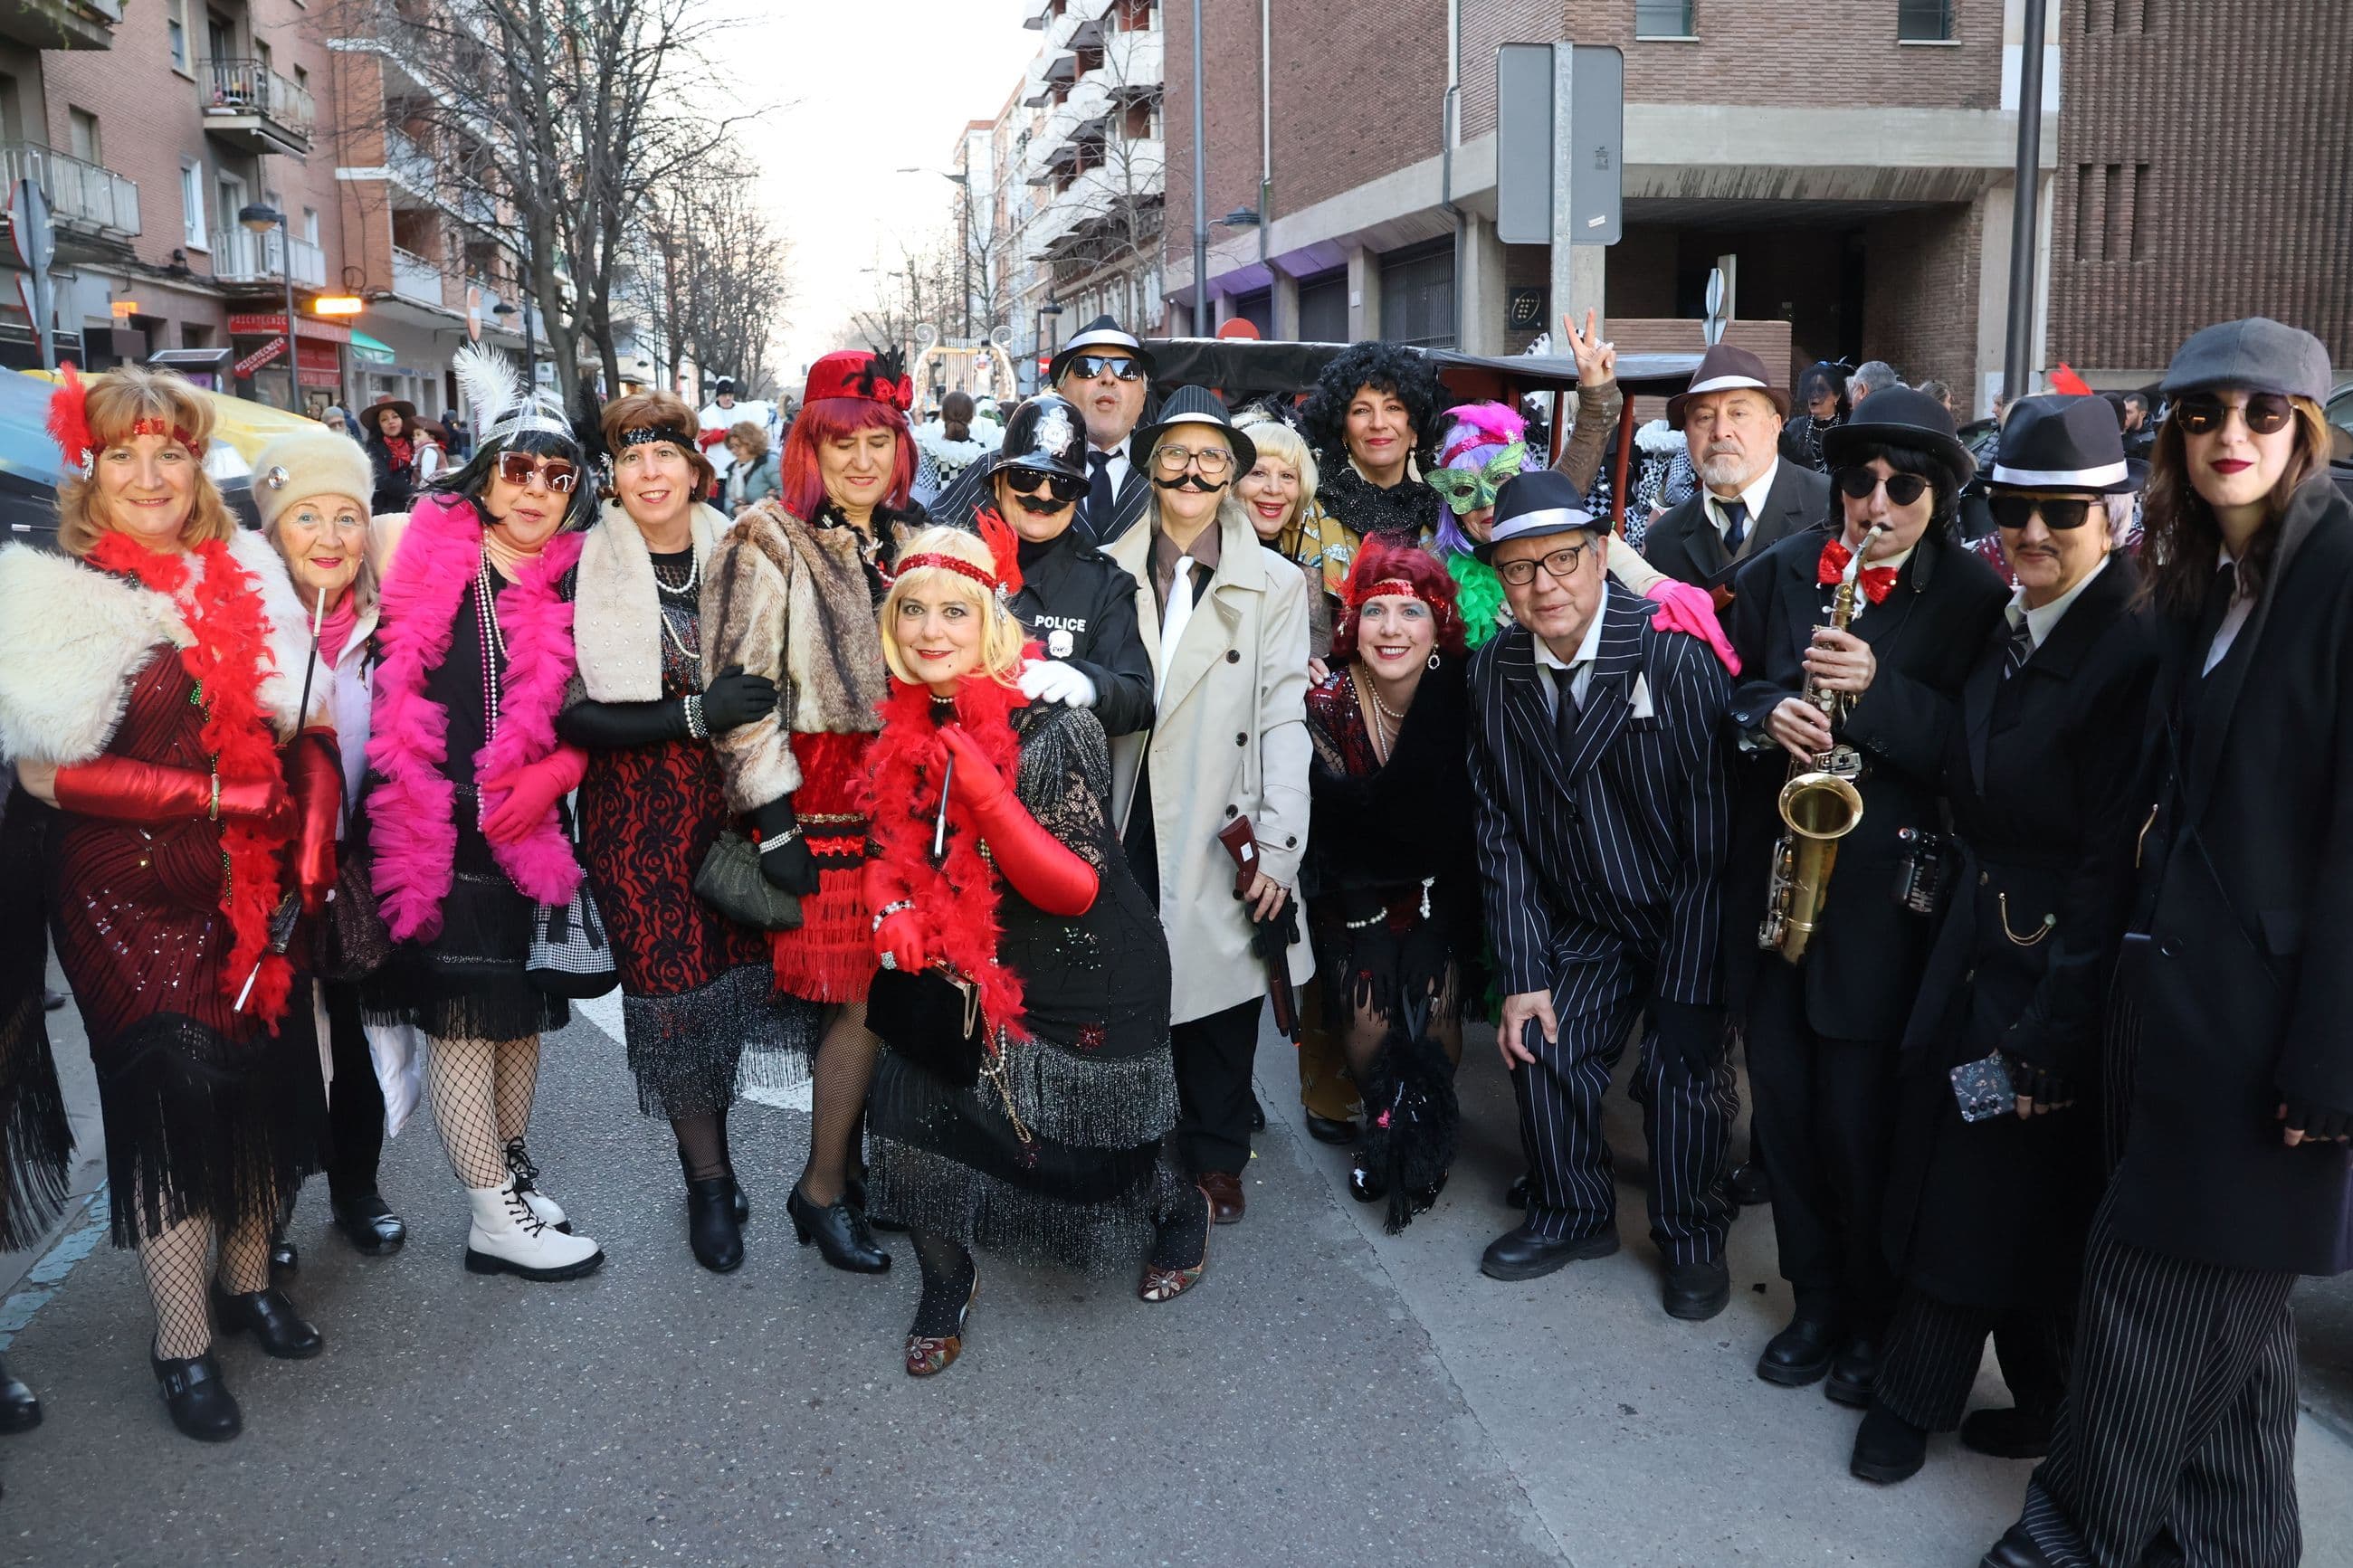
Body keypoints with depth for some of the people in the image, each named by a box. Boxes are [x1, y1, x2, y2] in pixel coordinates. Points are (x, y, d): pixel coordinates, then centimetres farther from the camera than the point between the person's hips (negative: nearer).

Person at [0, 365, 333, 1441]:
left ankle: (247, 1279, 31)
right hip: (129, 894, -4)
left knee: (266, 1075, 10)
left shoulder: (246, 579, 7)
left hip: (258, 886, 4)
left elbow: (305, 729, 7)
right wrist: (214, 795, -18)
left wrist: (311, 852, -6)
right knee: (174, 1090, -1)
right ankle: (181, 1342, 14)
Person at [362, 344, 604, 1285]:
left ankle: (511, 1169, 33)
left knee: (522, 1006, 14)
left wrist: (556, 771, -11)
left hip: (529, 830, 3)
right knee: (463, 1014, 0)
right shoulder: (417, 548, -4)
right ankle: (495, 1217, 10)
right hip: (435, 829, -3)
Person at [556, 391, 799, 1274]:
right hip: (636, 811, -2)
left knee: (734, 967, 2)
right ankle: (710, 1183, 19)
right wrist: (693, 715, -22)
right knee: (673, 988, 0)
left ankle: (710, 1165, 25)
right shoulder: (583, 572, -6)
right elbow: (572, 714, -12)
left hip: (732, 795, 3)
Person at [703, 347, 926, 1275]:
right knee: (862, 1000, -6)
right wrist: (773, 823, -14)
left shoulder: (913, 541, 14)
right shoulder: (768, 544, -5)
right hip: (822, 804, -6)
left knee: (875, 997, 7)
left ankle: (849, 1161, 24)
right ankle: (822, 1190, 11)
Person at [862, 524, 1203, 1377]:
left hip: (1085, 984, -5)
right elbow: (900, 845, 11)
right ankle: (946, 1283, 18)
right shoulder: (909, 725, -4)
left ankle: (1182, 1211, 46)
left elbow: (1074, 889, -25)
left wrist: (985, 792, -38)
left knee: (1086, 1162, 10)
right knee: (910, 1111, -10)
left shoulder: (1053, 730, -23)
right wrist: (897, 914, -10)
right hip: (970, 971, 5)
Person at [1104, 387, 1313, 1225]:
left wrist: (1277, 845, -9)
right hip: (1125, 832, 1)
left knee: (1220, 999, 6)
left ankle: (1215, 1158, 24)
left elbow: (1282, 719, -2)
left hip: (1220, 835, -1)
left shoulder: (1274, 584, 4)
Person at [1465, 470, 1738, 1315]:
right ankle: (1572, 1214, 24)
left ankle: (1693, 1241, 17)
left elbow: (1715, 822, -22)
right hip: (1583, 920, 4)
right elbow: (1501, 831, -3)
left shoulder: (1673, 652, -23)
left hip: (1689, 916, -4)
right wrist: (1522, 972, -8)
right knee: (1543, 1048, -2)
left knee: (1681, 1065, -10)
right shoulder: (1495, 671, -7)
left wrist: (1687, 988, -21)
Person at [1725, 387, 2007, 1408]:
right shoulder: (1780, 573, 6)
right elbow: (1727, 687, 13)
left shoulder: (1974, 596, -4)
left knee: (1859, 1120, 0)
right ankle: (1816, 1298, 29)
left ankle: (1879, 1317, 23)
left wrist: (1878, 691, -23)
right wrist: (1767, 711, -9)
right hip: (1773, 872, 4)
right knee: (1783, 1102, 10)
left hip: (1883, 890, -4)